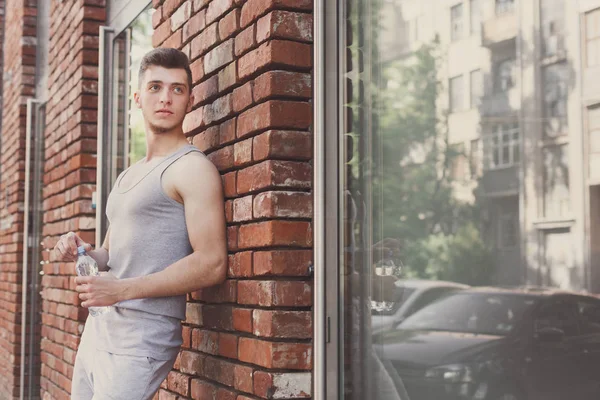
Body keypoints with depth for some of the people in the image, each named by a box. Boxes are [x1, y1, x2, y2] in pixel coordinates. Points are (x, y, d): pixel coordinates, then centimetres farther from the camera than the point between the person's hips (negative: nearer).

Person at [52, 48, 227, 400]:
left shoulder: (193, 168, -8)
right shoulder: (129, 176, 20)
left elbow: (212, 265, -18)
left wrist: (122, 289, -19)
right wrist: (83, 251, 5)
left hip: (141, 338, -8)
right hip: (97, 329, 8)